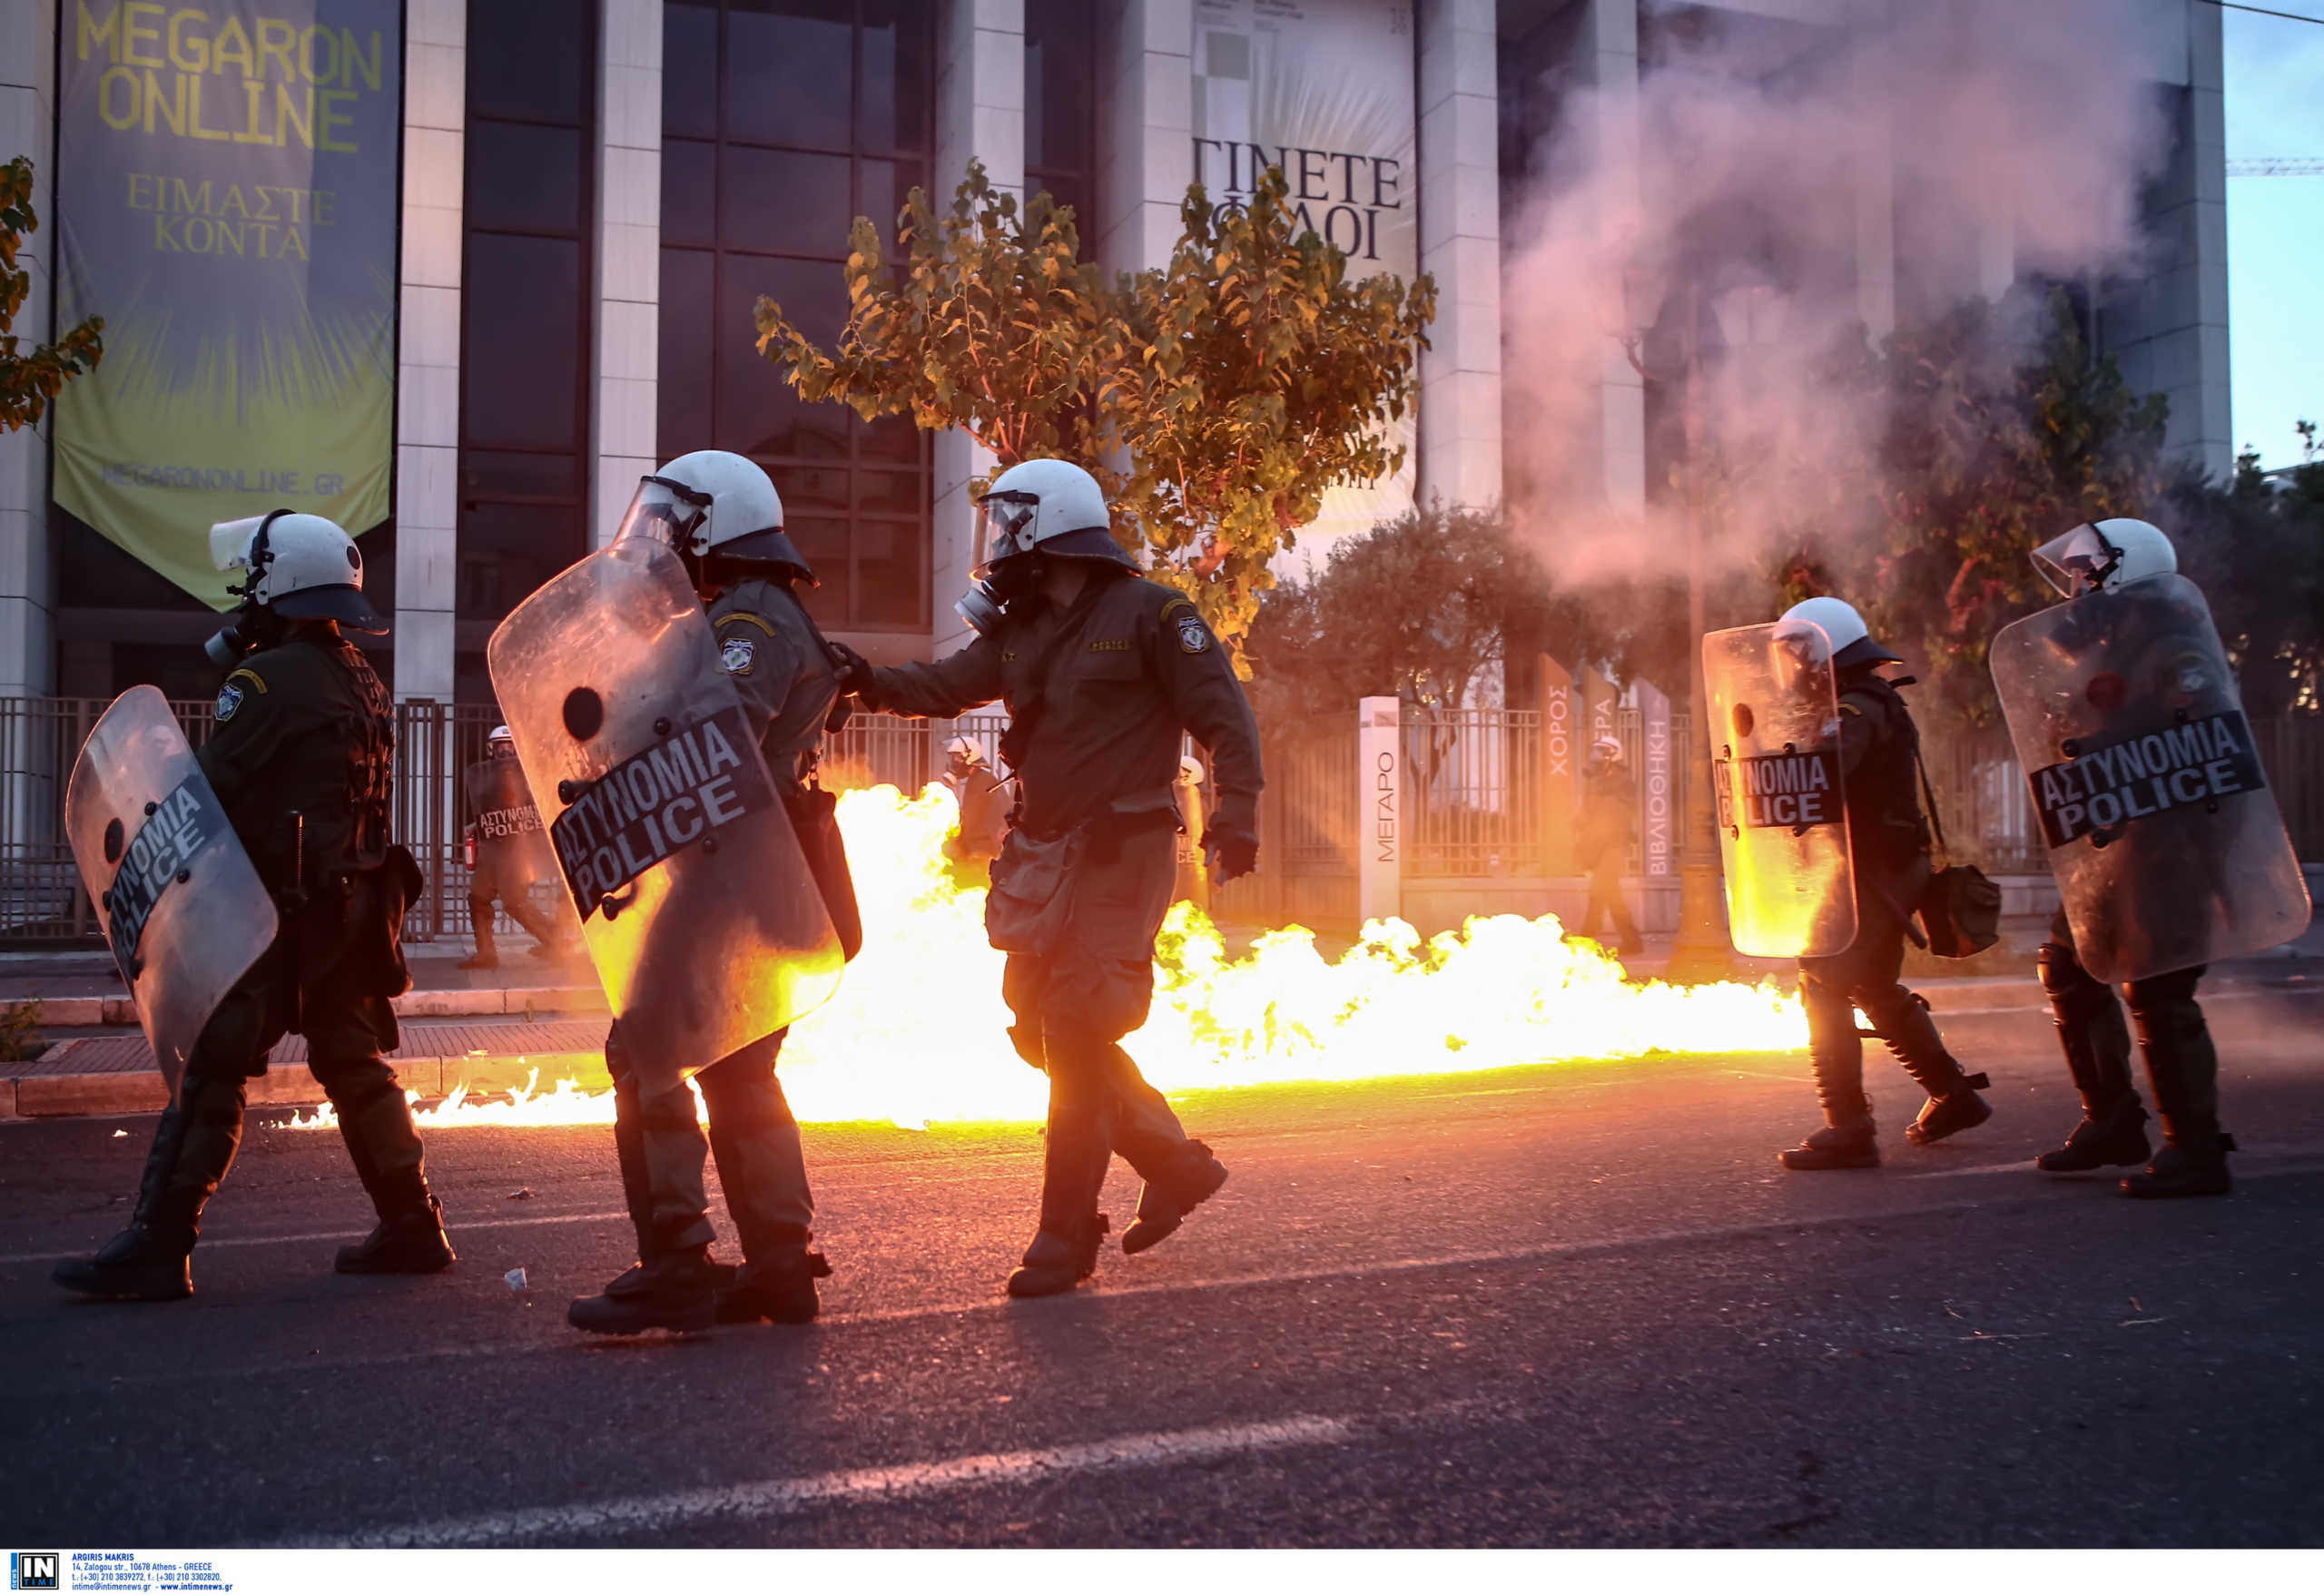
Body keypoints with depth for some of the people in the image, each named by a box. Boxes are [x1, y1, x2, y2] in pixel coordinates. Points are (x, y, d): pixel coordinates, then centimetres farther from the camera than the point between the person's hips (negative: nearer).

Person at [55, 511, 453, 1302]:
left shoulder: (269, 680, -12)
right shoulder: (364, 681, 14)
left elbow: (205, 790, -11)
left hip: (280, 908, -8)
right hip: (353, 902, 8)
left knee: (212, 1071, -5)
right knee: (354, 1064, 14)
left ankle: (156, 1248, -2)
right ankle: (412, 1227, 18)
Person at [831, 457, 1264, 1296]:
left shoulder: (1149, 614, -8)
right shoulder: (1019, 631, 13)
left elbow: (1224, 716, -10)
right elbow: (944, 686, 8)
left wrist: (1236, 812, -20)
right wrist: (869, 680, -10)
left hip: (1122, 856, -8)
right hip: (1047, 859, 8)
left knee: (1077, 1038, -10)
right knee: (1045, 1030, 10)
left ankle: (1065, 1238, -1)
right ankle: (1175, 1163, 26)